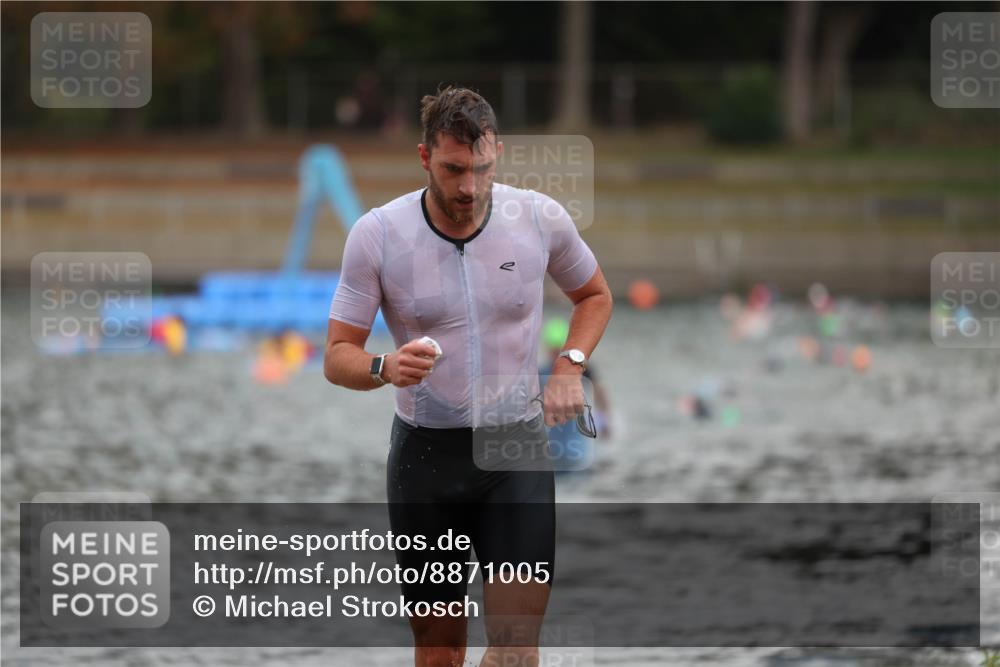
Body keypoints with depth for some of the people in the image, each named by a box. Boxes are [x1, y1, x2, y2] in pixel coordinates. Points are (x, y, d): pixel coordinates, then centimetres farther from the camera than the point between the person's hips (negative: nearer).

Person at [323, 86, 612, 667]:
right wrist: (385, 368, -26)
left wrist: (570, 367, -1)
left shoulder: (542, 219, -4)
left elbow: (595, 295, 17)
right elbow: (338, 356, -3)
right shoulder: (377, 234, -8)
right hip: (425, 451, 0)